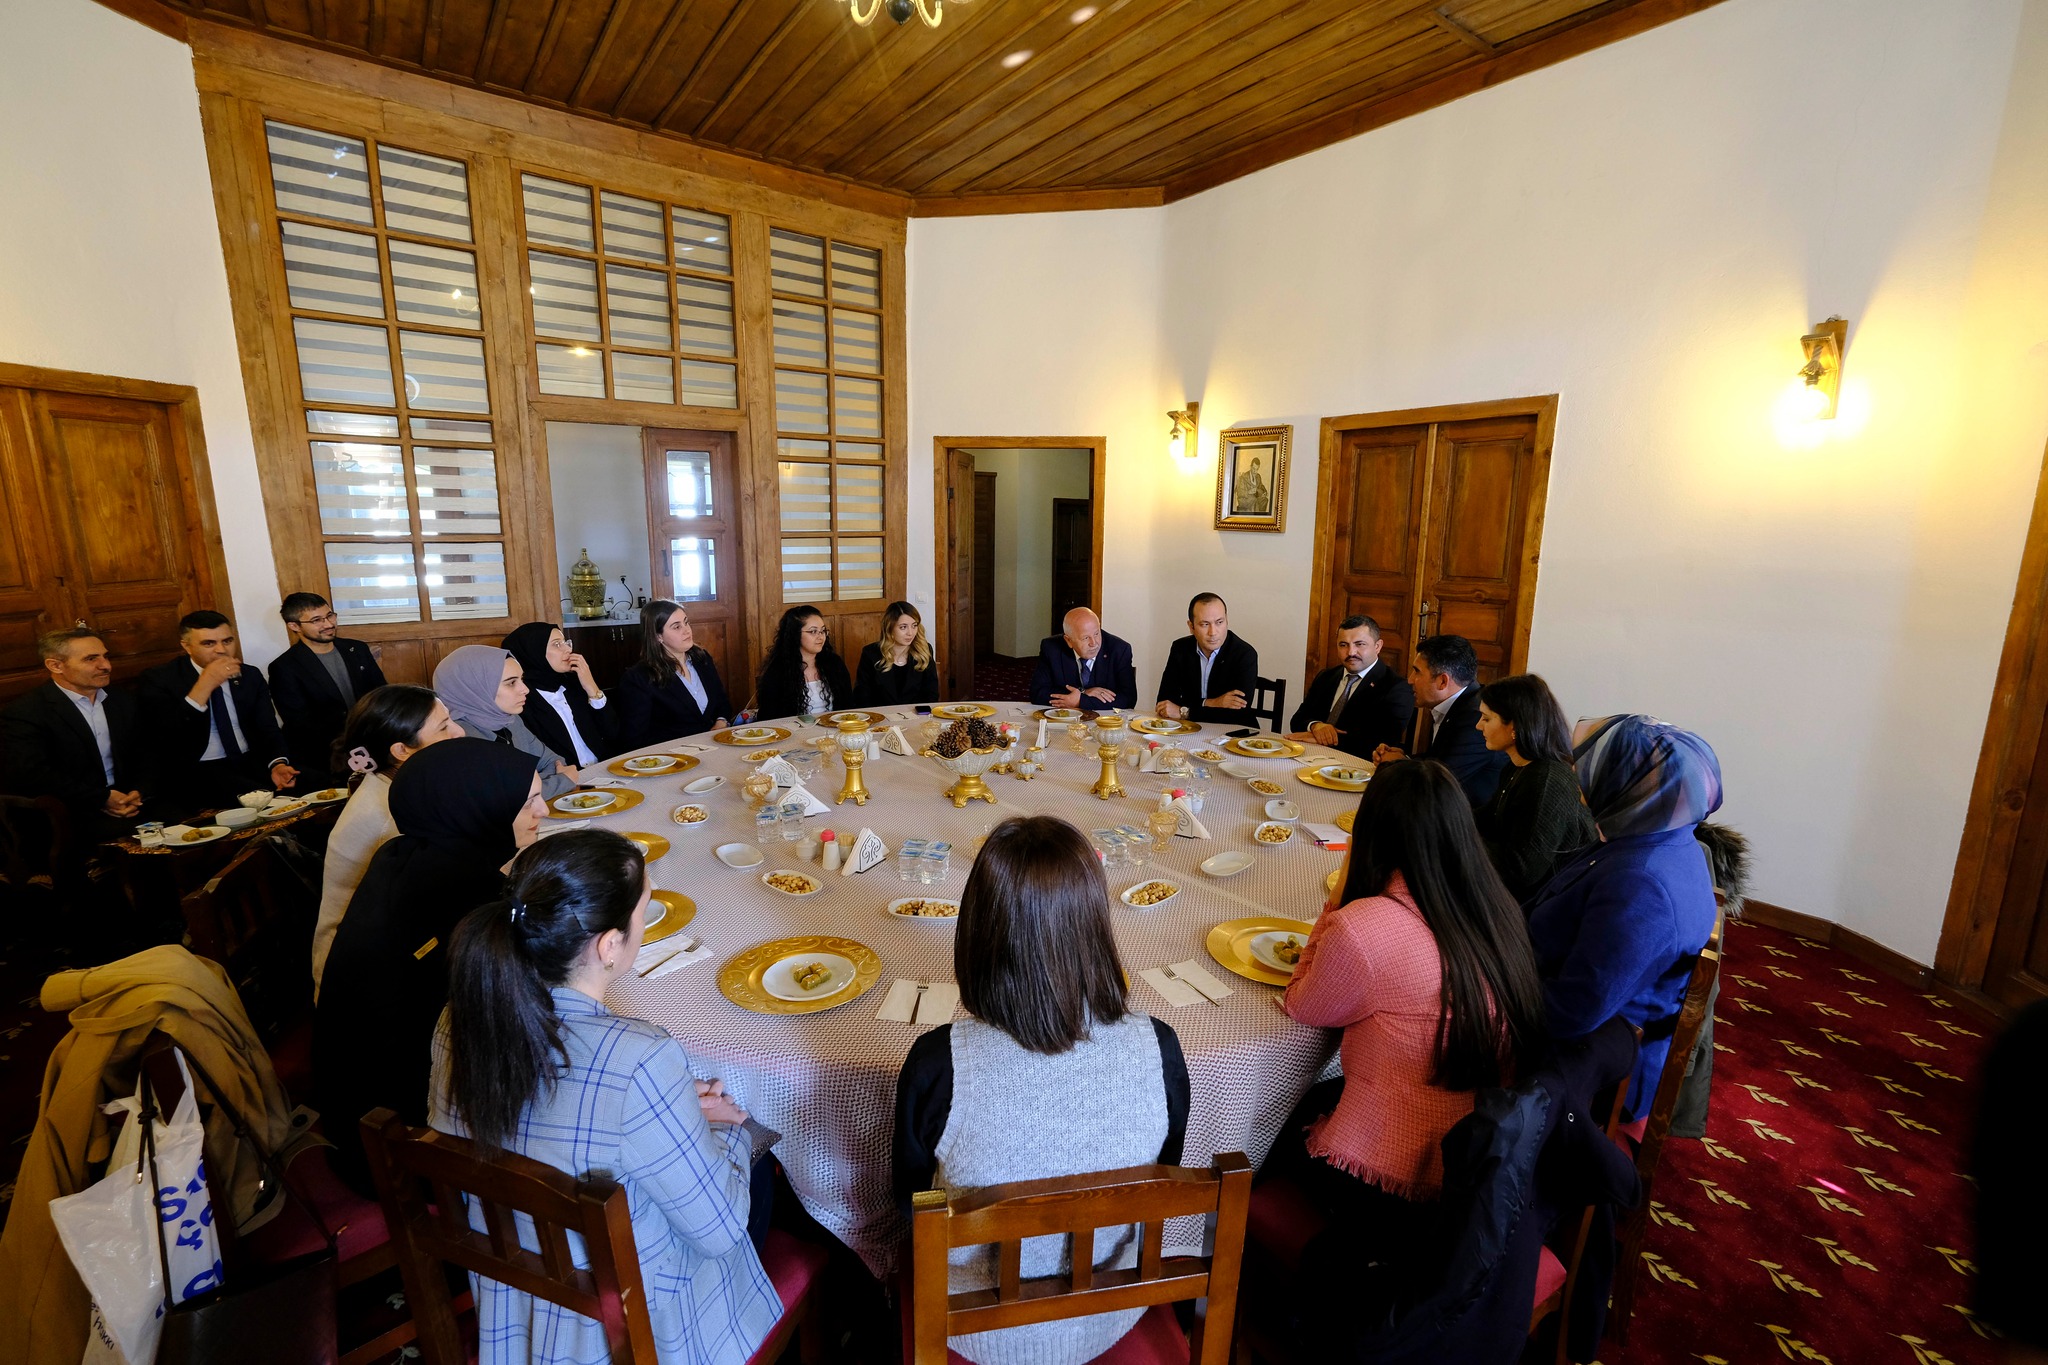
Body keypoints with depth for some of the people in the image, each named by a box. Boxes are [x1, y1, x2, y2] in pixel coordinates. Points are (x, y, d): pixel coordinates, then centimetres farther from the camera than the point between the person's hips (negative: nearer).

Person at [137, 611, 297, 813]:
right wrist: (203, 686, -21)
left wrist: (278, 764, -14)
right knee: (260, 798, -34)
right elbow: (163, 740, -15)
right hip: (194, 772, -5)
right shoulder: (159, 679, -2)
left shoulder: (251, 675, 10)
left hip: (252, 762, 5)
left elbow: (268, 730, 8)